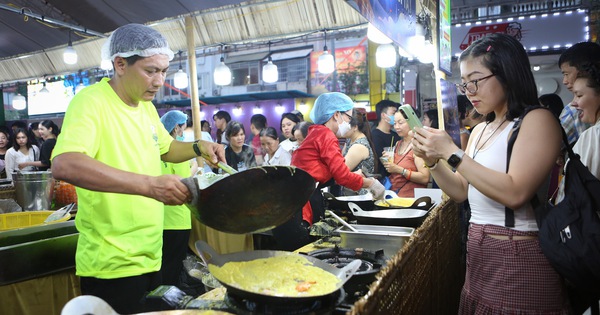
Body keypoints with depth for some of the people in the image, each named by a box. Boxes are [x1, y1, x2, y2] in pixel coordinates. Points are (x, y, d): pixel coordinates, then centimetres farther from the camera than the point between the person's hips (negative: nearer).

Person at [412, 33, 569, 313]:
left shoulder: (537, 120, -12)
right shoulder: (480, 130, 10)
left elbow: (515, 193, -25)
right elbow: (462, 192, 13)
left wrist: (452, 152, -23)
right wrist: (432, 160, -2)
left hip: (518, 260, -7)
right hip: (478, 255, 7)